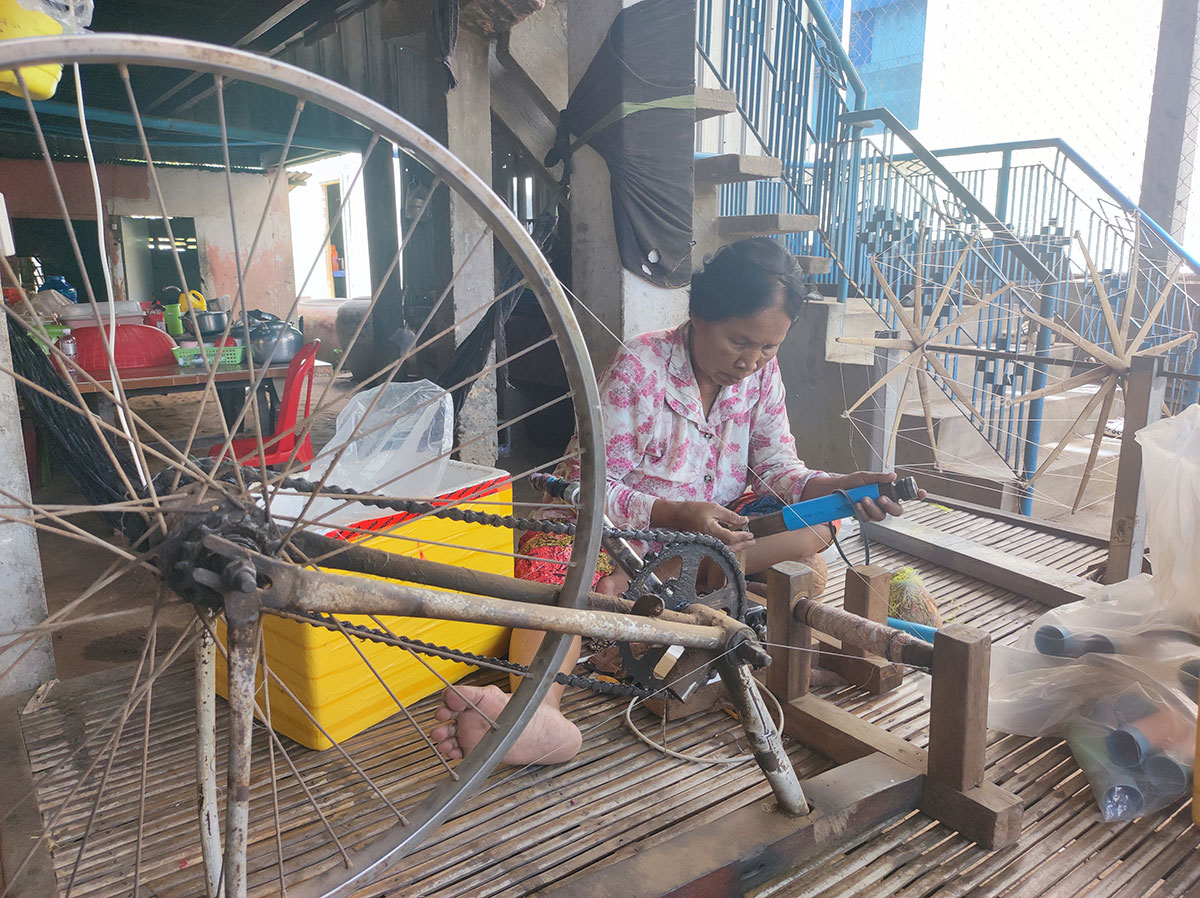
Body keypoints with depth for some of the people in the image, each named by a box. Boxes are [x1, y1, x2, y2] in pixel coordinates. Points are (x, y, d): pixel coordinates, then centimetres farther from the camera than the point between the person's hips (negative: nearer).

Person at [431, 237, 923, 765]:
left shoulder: (762, 372, 0)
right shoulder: (638, 367, -16)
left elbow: (777, 468, -3)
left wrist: (844, 487, -24)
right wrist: (679, 515, -36)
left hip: (716, 524, 5)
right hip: (622, 528, -4)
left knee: (818, 522, -19)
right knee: (551, 559, -34)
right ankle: (538, 711, -62)